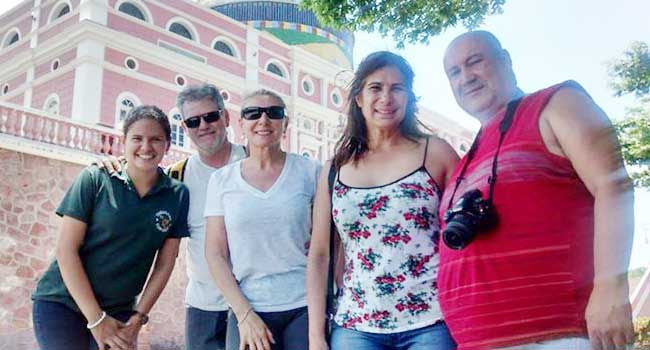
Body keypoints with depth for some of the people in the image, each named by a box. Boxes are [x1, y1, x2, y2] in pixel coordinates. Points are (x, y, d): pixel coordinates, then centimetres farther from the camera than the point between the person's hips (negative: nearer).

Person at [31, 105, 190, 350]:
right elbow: (66, 250, -10)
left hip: (119, 312, 2)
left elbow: (164, 265, 1)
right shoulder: (95, 179, -8)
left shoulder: (177, 195, -3)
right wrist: (96, 320, -13)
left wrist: (137, 319, -5)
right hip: (60, 303, -1)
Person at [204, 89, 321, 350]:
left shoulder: (310, 172, 0)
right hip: (248, 309, 1)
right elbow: (215, 253, 1)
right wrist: (245, 314, -8)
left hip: (306, 307, -1)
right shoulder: (222, 180, 3)